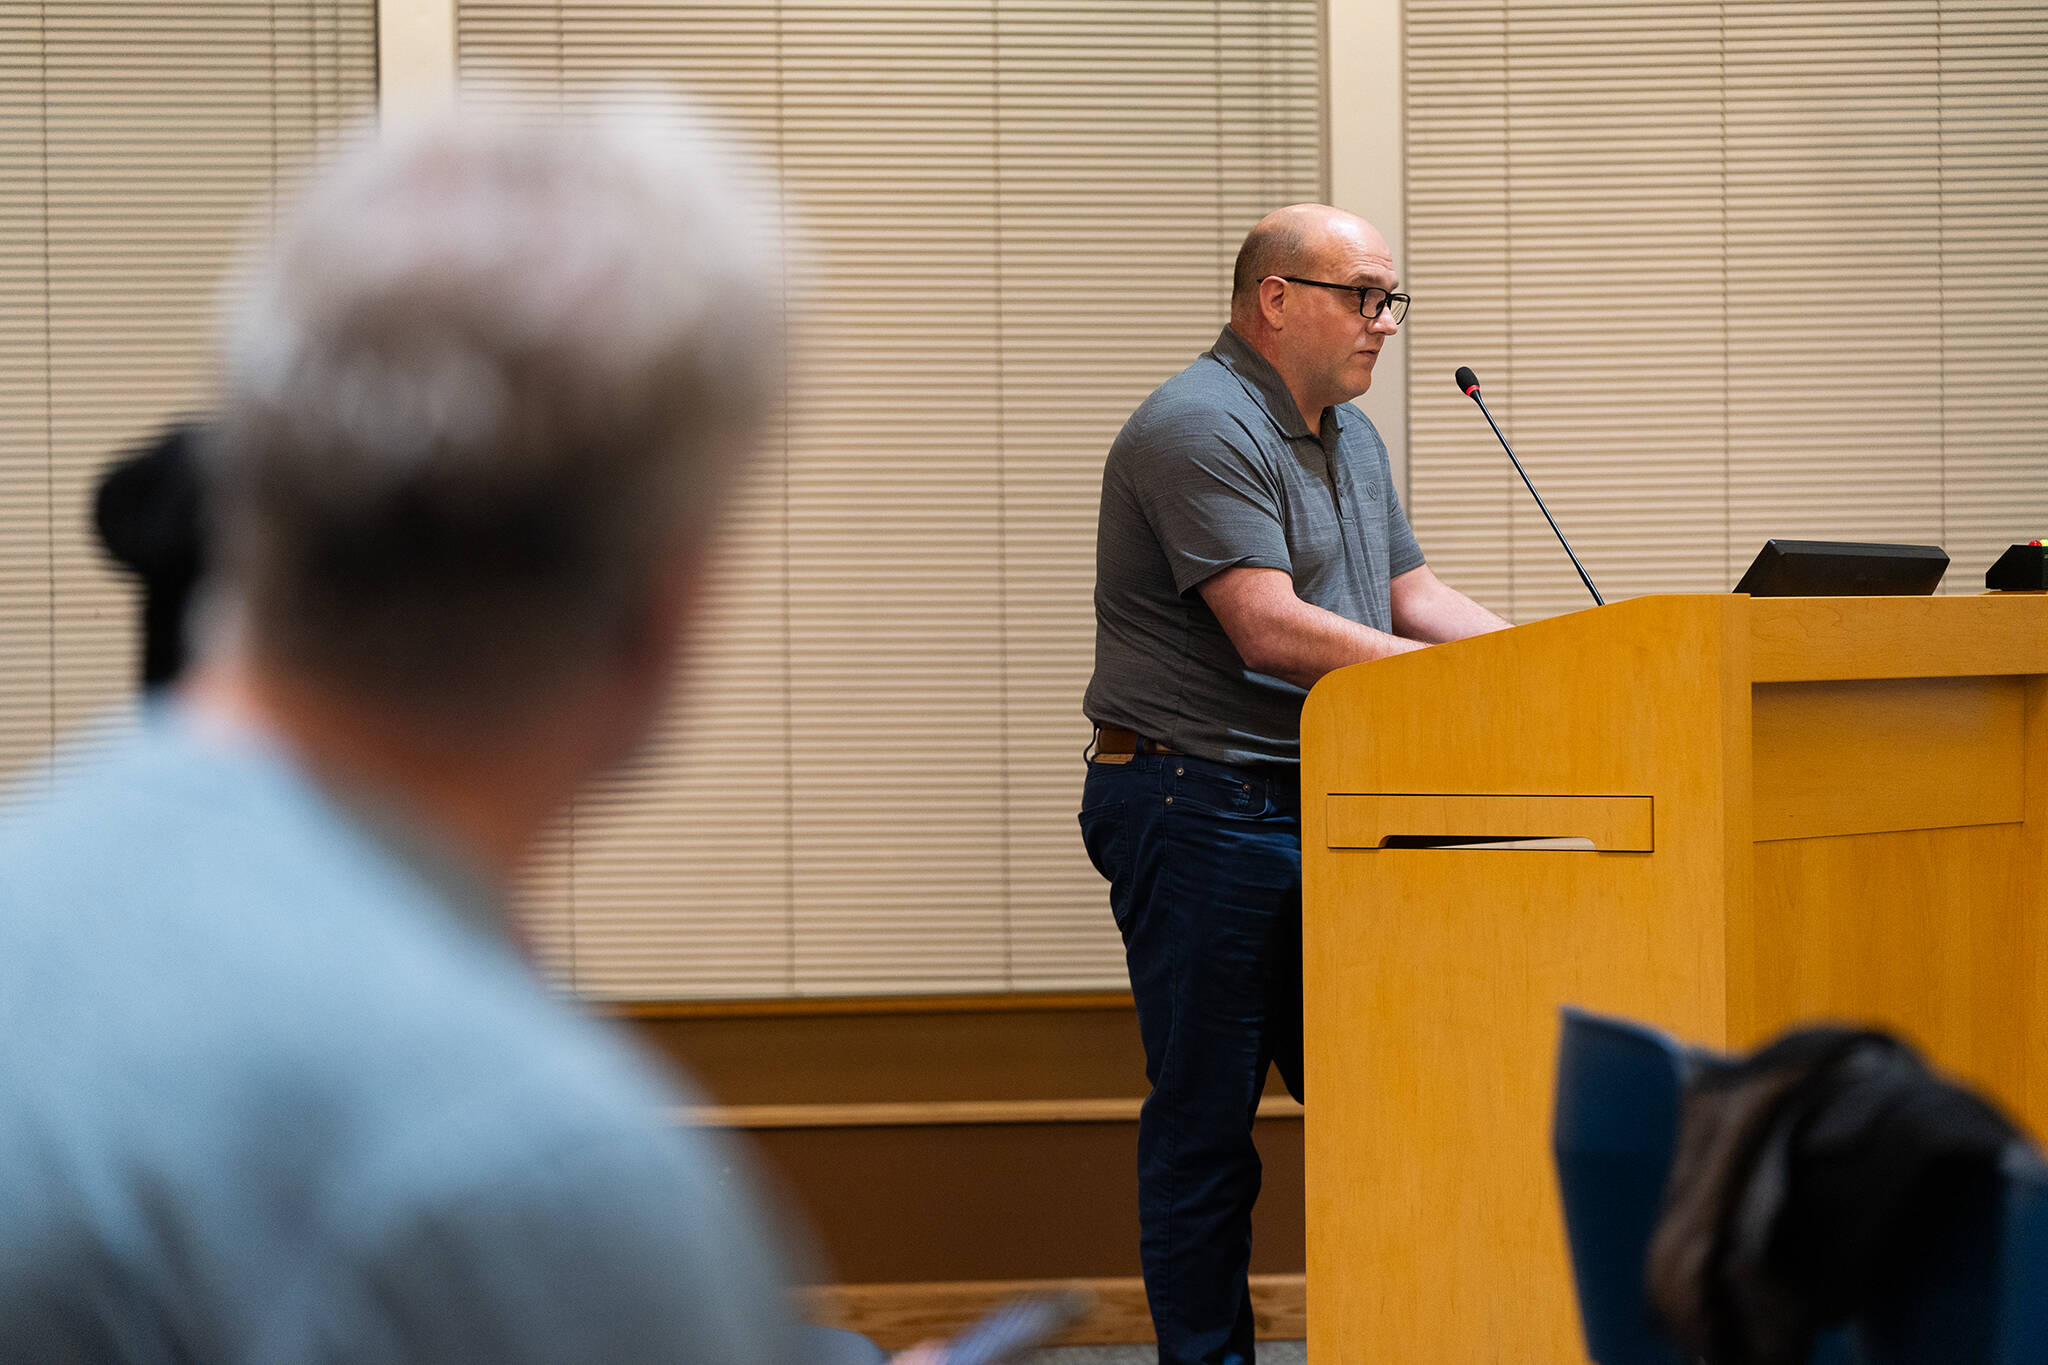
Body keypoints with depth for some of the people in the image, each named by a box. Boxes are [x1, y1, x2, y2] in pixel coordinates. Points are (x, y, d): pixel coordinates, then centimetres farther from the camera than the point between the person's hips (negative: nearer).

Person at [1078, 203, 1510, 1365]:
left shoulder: (1351, 437, 18)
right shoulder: (1200, 430, -14)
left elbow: (1414, 595, 17)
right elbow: (1271, 631, -21)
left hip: (1319, 806, 9)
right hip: (1199, 803, -9)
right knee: (1208, 1115, -3)